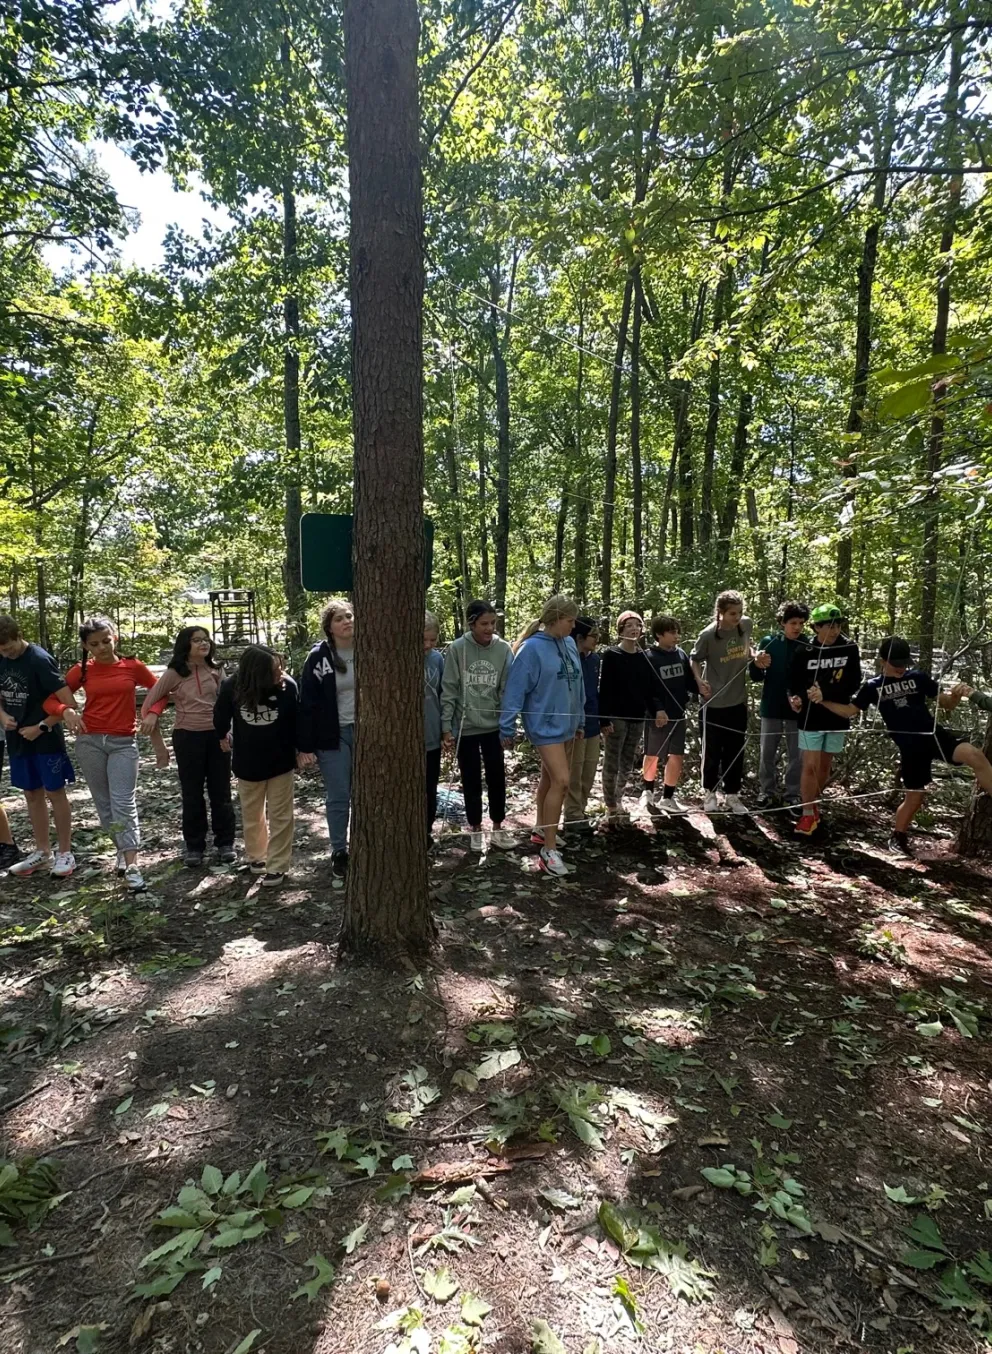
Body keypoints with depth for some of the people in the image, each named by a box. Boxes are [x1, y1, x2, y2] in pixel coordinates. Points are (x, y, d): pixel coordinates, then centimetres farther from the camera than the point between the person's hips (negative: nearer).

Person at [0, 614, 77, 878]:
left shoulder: (39, 660, -18)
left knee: (55, 794, 2)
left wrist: (41, 727, -18)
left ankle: (65, 853, 11)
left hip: (46, 740, -6)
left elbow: (67, 701, -20)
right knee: (33, 795, 13)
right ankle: (42, 852, 24)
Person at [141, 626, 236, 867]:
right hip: (187, 736, -2)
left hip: (216, 734, 2)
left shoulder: (215, 670, 3)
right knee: (192, 793, 7)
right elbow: (151, 699, 4)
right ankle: (194, 845, 18)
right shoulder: (174, 673, -5)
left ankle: (225, 843, 18)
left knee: (220, 791, 8)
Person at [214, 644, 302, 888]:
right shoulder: (231, 687, -19)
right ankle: (257, 856, 39)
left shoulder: (288, 686, -22)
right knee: (251, 815, 19)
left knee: (280, 816, 5)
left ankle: (277, 866, 16)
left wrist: (302, 749, -3)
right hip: (247, 763, 2)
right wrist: (223, 736, 16)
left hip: (281, 762, -2)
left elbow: (298, 719, -8)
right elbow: (221, 714, 1)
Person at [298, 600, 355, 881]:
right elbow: (308, 703, -7)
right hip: (333, 736, -2)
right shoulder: (318, 656, -8)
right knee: (338, 797, 5)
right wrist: (306, 746, -9)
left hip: (365, 732, 2)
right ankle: (339, 852, 20)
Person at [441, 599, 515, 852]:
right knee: (471, 781, 10)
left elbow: (507, 690, -1)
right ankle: (475, 829, 26)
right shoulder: (457, 649, -9)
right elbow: (448, 691, -6)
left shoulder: (503, 649, -5)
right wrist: (446, 728, -7)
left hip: (494, 726, 1)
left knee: (497, 778, 8)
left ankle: (497, 827, 26)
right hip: (465, 727, -1)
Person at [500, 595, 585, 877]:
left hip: (566, 725, 7)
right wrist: (507, 729, -12)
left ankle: (541, 829, 35)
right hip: (545, 726, -7)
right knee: (561, 781, -13)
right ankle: (549, 851, -5)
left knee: (550, 779, 18)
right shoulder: (532, 648, -16)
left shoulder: (569, 644, 4)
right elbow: (515, 689, -15)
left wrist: (578, 720, 17)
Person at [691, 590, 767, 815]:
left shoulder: (746, 624, -4)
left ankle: (732, 795, 25)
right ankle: (710, 793, 26)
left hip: (738, 701, 4)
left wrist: (755, 657, -6)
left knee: (735, 751, 12)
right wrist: (700, 681, -22)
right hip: (713, 703, -4)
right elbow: (694, 660, -5)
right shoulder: (708, 635, -18)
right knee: (712, 751, 9)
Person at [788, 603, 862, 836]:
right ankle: (808, 814, 5)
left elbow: (853, 684, -10)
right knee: (810, 766, -3)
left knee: (825, 765, 15)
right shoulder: (804, 652, -8)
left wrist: (824, 693, -23)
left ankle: (815, 804, 34)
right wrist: (797, 698, -25)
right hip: (811, 718, -2)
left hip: (837, 717, 2)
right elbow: (794, 684, -3)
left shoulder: (850, 649, -5)